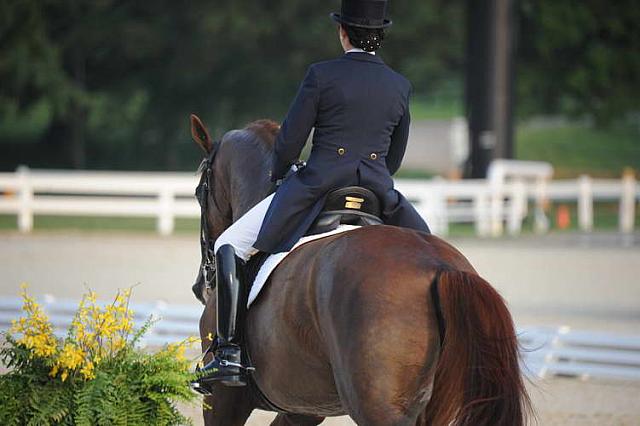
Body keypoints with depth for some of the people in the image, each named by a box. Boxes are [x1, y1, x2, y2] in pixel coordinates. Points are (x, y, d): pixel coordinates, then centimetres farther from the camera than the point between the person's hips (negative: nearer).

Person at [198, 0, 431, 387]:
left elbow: (290, 142, -3)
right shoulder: (401, 86, 9)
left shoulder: (322, 76, -5)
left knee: (229, 247, 6)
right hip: (379, 193, 4)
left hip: (316, 190, -3)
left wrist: (278, 175, 17)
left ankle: (230, 352, -6)